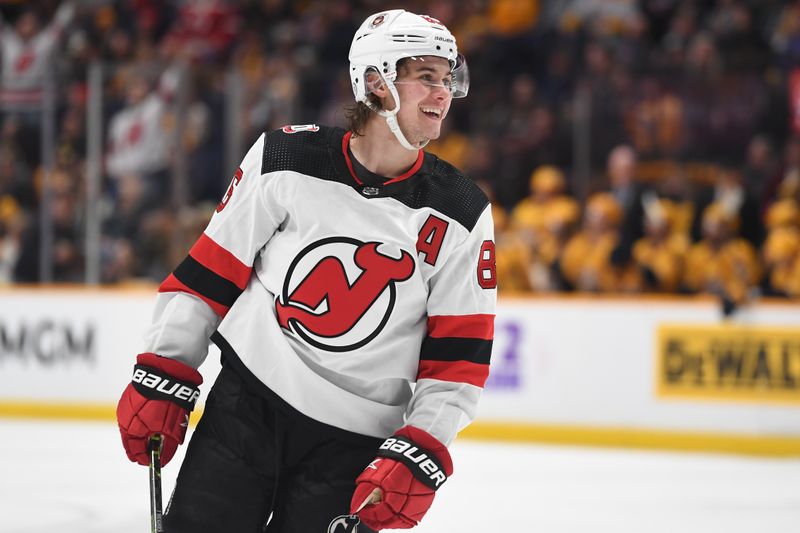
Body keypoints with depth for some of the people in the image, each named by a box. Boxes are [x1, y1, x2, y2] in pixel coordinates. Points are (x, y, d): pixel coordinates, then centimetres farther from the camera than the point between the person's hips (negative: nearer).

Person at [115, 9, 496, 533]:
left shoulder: (462, 216, -3)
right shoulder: (284, 160, -5)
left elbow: (458, 357, -3)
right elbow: (210, 273, 2)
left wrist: (419, 456, -13)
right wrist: (161, 380, 0)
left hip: (355, 443, 0)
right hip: (247, 407, 0)